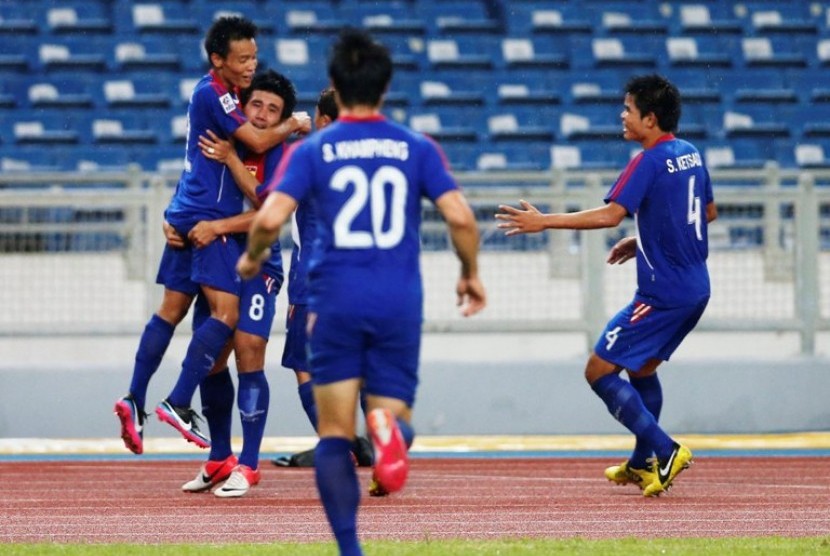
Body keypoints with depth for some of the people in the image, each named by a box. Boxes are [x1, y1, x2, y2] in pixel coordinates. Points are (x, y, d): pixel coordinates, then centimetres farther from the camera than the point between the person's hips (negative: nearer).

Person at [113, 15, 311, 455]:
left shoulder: (220, 92, 16)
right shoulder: (212, 93, -13)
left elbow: (247, 143, 28)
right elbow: (258, 141, -17)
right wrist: (294, 124, 0)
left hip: (187, 215, 10)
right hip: (206, 217, -10)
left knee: (172, 309, 11)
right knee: (226, 312, -14)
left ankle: (134, 399, 9)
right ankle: (179, 403, -17)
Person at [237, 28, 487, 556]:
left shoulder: (312, 150, 1)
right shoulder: (418, 148, 4)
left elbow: (270, 218, -11)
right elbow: (460, 217, -5)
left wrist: (252, 257, 10)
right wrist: (471, 274, 12)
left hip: (336, 301, 0)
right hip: (400, 303, 1)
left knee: (335, 433, 8)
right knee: (394, 410, 9)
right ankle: (390, 426, -30)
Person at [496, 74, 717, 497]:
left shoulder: (650, 162, -16)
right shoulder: (690, 154, 10)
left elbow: (610, 215, -26)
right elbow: (708, 212, 22)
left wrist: (544, 222, -22)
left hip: (663, 294, -9)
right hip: (695, 290, 9)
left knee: (599, 371, -5)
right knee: (641, 368, 25)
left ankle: (665, 451, -10)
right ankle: (643, 464, 31)